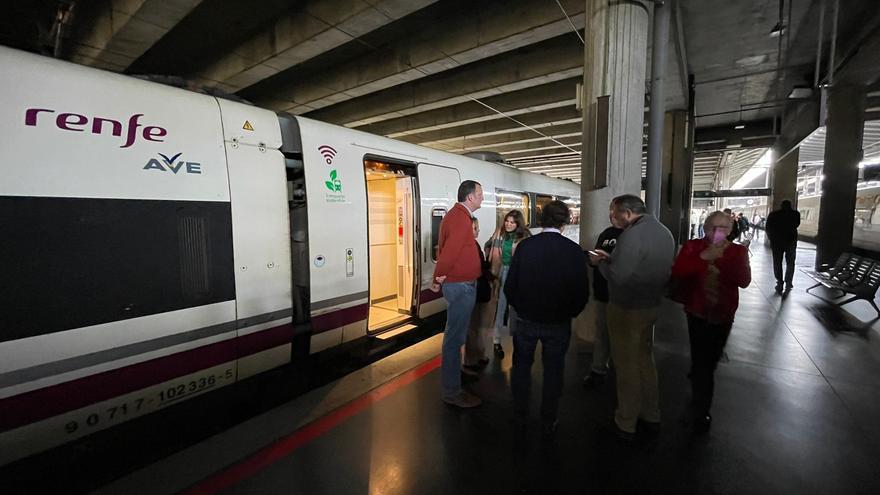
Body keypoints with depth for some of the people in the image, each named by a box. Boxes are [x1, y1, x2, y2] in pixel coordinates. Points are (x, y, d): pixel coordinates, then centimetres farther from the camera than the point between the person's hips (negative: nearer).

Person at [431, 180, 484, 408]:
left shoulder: (456, 214, 14)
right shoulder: (461, 218, -20)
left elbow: (444, 248, 16)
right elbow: (449, 252, -26)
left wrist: (438, 279, 14)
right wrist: (439, 278, -12)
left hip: (461, 285, 10)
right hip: (461, 286, -10)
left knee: (456, 335, 22)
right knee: (455, 337, -1)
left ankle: (453, 375, 39)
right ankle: (452, 392, 11)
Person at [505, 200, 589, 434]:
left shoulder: (525, 246, -12)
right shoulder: (574, 250, -12)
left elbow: (510, 286, -9)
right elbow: (582, 291, -7)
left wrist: (520, 308, 9)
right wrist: (569, 314, 10)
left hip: (526, 319, 1)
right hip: (558, 322, 0)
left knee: (522, 365, 19)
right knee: (553, 371, 16)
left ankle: (520, 415, 33)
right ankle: (548, 422, 31)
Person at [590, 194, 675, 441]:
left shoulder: (633, 235, -22)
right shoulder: (664, 232, 8)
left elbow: (617, 276, -26)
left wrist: (600, 262, -8)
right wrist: (610, 258, 7)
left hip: (627, 310, -8)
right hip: (651, 306, 9)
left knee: (626, 366, 5)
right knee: (645, 360, 21)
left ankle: (626, 425, 20)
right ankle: (651, 418, 36)